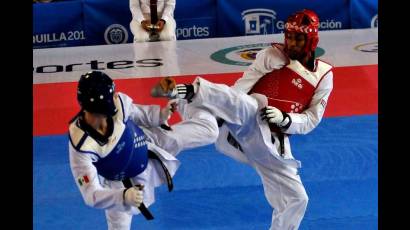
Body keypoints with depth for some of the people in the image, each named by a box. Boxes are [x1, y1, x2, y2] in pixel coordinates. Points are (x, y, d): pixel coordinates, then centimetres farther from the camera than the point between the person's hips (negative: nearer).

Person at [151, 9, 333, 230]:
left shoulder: (324, 75, 10)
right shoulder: (273, 55, 2)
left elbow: (311, 120, 7)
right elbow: (241, 88, -4)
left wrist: (284, 119, -12)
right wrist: (219, 111, -15)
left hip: (273, 142, 5)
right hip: (248, 125, -4)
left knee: (296, 199, 5)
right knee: (245, 106, -39)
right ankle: (189, 91, -65)